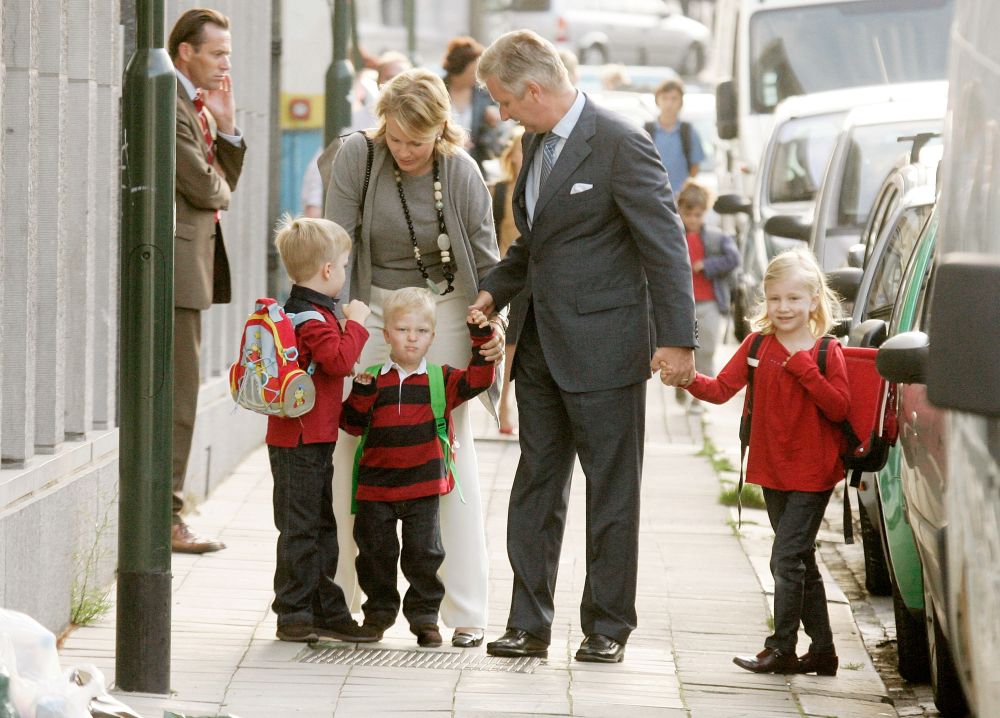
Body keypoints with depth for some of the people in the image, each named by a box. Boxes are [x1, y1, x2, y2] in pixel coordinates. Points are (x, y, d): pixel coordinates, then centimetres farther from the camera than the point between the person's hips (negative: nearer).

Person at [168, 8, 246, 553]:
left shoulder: (196, 105, 18)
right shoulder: (167, 104, -14)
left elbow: (226, 180, 18)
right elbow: (203, 186, -18)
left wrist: (226, 126, 4)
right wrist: (220, 190, 4)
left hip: (193, 264, 10)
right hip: (175, 263, -10)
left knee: (177, 395, 11)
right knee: (176, 396, -8)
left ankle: (164, 513, 15)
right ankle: (164, 519, -6)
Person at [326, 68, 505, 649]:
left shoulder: (461, 172, -10)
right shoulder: (358, 157, -10)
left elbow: (486, 259, -1)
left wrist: (495, 324, -13)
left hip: (442, 312, -1)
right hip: (371, 309, 1)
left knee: (451, 452, -4)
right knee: (351, 447, -3)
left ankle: (466, 611, -1)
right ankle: (339, 596, 6)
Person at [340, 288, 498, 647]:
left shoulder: (441, 380, 5)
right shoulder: (373, 380, 3)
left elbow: (478, 379, -3)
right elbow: (353, 424, 2)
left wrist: (481, 339, -11)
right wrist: (360, 394, -14)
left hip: (423, 486, -1)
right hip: (376, 486, 1)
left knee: (424, 553, 0)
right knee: (376, 553, 6)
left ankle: (424, 614, 12)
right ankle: (379, 611, 21)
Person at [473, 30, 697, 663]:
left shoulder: (621, 145, -14)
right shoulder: (538, 142, 12)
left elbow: (666, 245, -15)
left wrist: (677, 338, -18)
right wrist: (495, 290, 8)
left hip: (604, 347, -8)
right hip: (543, 346, 8)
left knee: (611, 491, 2)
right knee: (536, 485, 9)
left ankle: (608, 627, 10)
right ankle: (530, 624, 14)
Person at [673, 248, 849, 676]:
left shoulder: (827, 353, -5)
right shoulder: (759, 345, 4)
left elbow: (839, 409, -15)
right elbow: (722, 389, -3)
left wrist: (804, 368, -22)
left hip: (812, 474, -5)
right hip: (772, 471, 5)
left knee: (787, 557, -11)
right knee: (799, 563, 12)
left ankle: (782, 648, -4)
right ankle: (822, 650, 21)